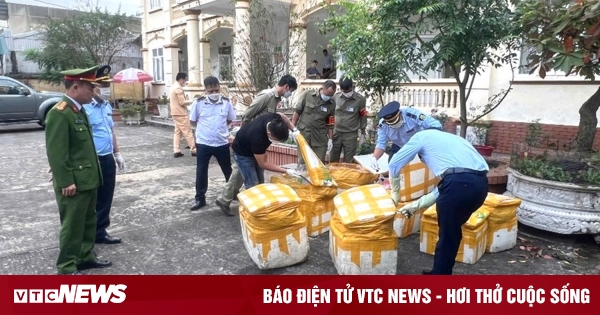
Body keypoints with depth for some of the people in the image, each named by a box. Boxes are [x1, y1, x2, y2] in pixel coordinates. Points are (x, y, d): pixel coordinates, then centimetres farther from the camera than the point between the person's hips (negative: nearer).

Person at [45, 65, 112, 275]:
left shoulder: (79, 110, 12)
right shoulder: (59, 113, -18)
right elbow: (56, 153, -21)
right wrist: (66, 182, -21)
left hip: (88, 179, 9)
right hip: (74, 183, -9)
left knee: (88, 221, 19)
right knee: (72, 225, 2)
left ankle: (86, 256, 33)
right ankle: (67, 267, 15)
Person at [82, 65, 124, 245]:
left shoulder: (107, 106, 12)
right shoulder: (84, 107, -16)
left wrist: (117, 153, 20)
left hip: (108, 159, 8)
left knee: (105, 199, 16)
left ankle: (100, 232, 29)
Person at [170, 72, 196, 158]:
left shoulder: (173, 87, 16)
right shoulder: (178, 88, -16)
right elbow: (182, 102, -20)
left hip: (175, 113, 10)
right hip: (181, 113, -10)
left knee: (177, 132, 9)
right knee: (187, 132, -5)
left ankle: (176, 151, 7)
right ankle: (193, 150, -2)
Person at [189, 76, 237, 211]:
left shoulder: (227, 102, -4)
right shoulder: (198, 103, -7)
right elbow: (193, 121, 4)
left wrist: (220, 128, 3)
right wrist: (205, 128, 2)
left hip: (222, 143, 1)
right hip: (203, 143, -1)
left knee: (228, 171, 15)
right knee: (201, 172, 8)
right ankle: (200, 199, 21)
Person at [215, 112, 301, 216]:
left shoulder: (274, 119, -27)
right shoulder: (257, 137, -43)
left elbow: (282, 116, 1)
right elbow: (263, 163, -29)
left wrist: (294, 129, -13)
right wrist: (286, 171, -31)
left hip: (255, 151, 7)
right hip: (243, 153, -7)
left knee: (260, 183, 9)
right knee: (253, 186, -12)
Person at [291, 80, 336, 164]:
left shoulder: (331, 104, 1)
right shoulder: (307, 95, -5)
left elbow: (330, 124, 8)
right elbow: (297, 112, -1)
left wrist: (330, 139, 5)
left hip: (320, 138, 2)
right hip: (304, 134, -2)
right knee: (302, 162, 4)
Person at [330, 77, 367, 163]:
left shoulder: (360, 99, -8)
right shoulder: (336, 97, -3)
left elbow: (363, 117, 1)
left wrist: (362, 134, 4)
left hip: (351, 135, -2)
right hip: (336, 132, 2)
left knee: (348, 162, 7)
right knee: (333, 161, 11)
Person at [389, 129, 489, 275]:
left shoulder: (422, 136, 21)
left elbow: (394, 164, 22)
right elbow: (441, 189, 35)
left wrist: (394, 192, 37)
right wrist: (416, 205, 40)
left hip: (459, 183, -7)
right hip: (481, 183, 7)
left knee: (447, 235, 10)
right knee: (452, 231, 25)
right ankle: (442, 271, 38)